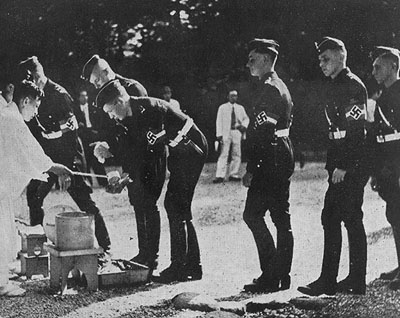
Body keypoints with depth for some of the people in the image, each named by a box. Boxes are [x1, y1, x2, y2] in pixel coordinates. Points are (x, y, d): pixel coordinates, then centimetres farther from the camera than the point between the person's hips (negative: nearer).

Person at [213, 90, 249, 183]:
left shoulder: (240, 108, 15)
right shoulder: (222, 108, 6)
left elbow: (246, 118, 25)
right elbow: (219, 121, 2)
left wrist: (244, 125, 3)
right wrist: (219, 134, -7)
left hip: (237, 132, 4)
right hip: (226, 132, -4)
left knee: (237, 154, 4)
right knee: (224, 154, -8)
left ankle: (233, 174, 12)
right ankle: (220, 176, -12)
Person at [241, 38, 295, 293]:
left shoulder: (269, 88, -14)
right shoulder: (280, 86, 19)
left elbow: (263, 131, -20)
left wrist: (251, 169, -20)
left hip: (271, 159, -11)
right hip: (283, 156, 11)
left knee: (253, 214, -8)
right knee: (281, 218, 10)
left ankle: (271, 276, -8)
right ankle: (282, 276, 15)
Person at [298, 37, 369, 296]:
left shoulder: (352, 85, -12)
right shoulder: (336, 86, 17)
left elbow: (356, 130, -19)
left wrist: (344, 166, -21)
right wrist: (333, 165, 16)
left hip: (352, 167, -10)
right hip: (340, 166, 10)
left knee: (352, 220, -4)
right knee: (330, 218, 9)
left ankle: (356, 282, 4)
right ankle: (327, 281, 13)